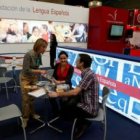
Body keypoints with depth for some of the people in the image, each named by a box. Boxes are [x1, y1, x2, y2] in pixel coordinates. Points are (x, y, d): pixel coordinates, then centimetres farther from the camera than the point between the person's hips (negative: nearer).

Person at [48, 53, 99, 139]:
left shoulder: (89, 74, -24)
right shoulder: (86, 73, 6)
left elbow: (75, 92, -29)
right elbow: (79, 91, 10)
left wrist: (58, 94, -22)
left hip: (90, 109, -9)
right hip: (87, 104, 9)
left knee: (65, 112, -2)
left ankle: (84, 123, 13)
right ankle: (81, 124, 19)